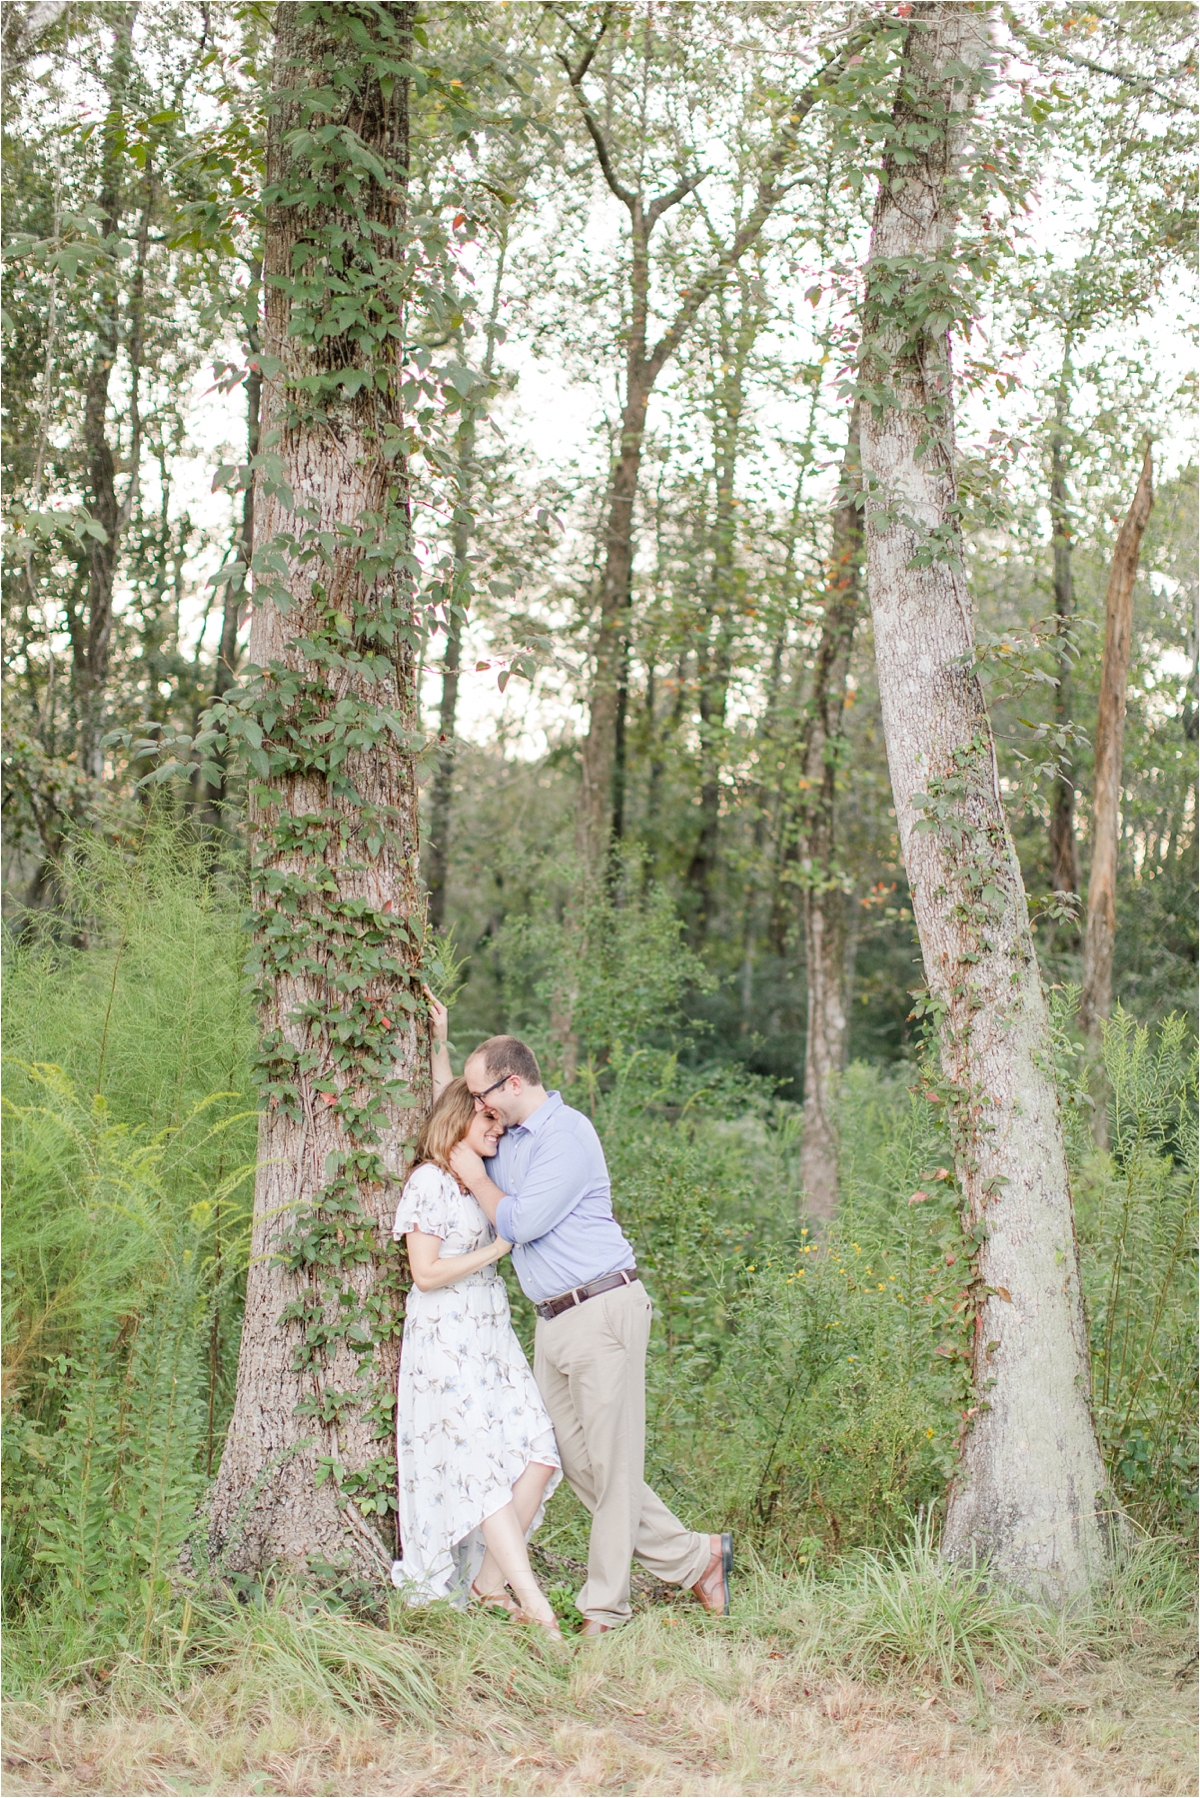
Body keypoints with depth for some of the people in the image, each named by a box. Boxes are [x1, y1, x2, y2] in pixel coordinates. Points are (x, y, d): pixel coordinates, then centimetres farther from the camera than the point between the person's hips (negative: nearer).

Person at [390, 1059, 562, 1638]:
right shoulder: (429, 1182, -11)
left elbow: (448, 1096, 29)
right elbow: (425, 1273, -14)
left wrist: (439, 1043, 25)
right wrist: (498, 1247, -10)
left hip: (491, 1335, 8)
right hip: (446, 1339, -8)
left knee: (538, 1454, -3)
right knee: (484, 1466, -10)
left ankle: (490, 1582, 4)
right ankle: (533, 1601, -13)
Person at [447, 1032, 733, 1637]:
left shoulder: (566, 1134, -12)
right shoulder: (507, 1139, 15)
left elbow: (519, 1222, -16)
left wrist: (475, 1175, -1)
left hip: (602, 1310, -10)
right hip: (552, 1322, 10)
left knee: (610, 1460, -2)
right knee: (575, 1457, 8)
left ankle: (604, 1608, 4)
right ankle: (692, 1558, 16)